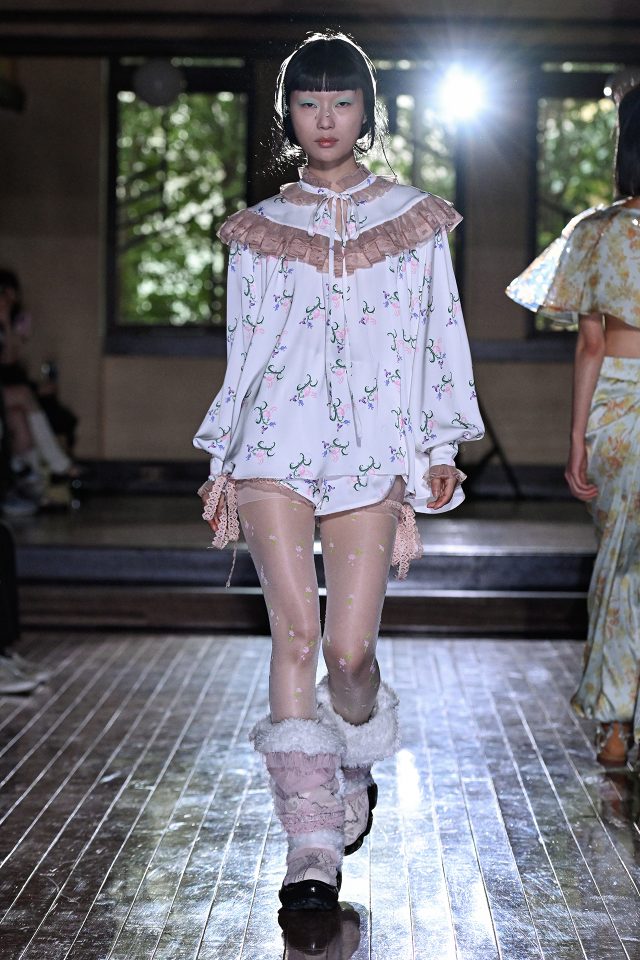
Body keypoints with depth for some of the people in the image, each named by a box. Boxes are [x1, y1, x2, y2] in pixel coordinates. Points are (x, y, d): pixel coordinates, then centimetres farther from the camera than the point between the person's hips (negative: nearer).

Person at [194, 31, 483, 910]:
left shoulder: (415, 220, 12)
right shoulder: (259, 230, 13)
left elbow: (441, 336, 12)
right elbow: (242, 351, 15)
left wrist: (441, 450, 5)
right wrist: (221, 464, 13)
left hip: (372, 448, 0)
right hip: (277, 443, 1)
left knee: (351, 650, -5)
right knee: (295, 632, -12)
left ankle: (353, 774, 29)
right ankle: (312, 846, -6)